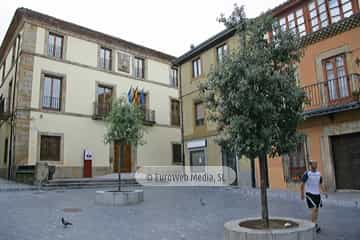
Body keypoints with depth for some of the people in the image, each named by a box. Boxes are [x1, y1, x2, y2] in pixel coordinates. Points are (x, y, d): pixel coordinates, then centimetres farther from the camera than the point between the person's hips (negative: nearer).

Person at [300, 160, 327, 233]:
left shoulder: (319, 174, 8)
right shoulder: (307, 174, -9)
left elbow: (320, 184, 15)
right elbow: (302, 184, -5)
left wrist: (324, 192, 2)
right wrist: (302, 194, -7)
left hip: (317, 194, 6)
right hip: (309, 194, -6)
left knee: (316, 210, 10)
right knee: (314, 209, -13)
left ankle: (314, 224, 21)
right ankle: (315, 225, -9)